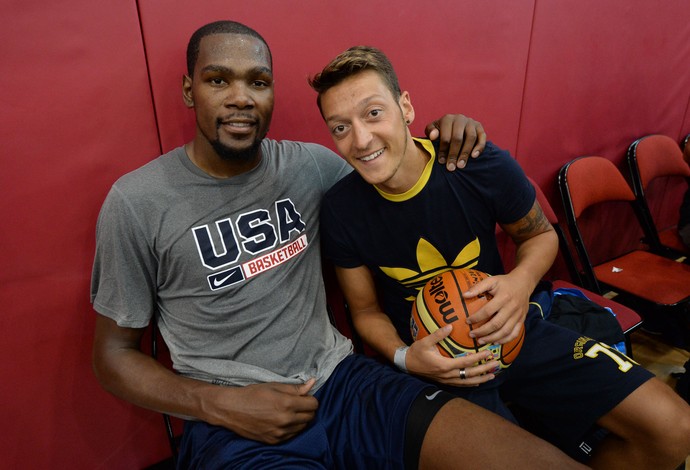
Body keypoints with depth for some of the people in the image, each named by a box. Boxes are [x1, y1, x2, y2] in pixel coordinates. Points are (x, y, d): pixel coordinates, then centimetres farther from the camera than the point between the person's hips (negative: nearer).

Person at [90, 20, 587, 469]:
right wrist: (221, 405, -12)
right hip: (230, 421, -2)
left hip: (340, 376, 3)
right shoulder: (136, 202, -5)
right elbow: (115, 352, 3)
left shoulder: (309, 164, 3)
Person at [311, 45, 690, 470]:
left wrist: (522, 280, -19)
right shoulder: (340, 211, -15)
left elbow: (541, 235, 3)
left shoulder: (482, 165, -17)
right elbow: (366, 310, -1)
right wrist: (404, 357, -20)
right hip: (435, 360, -1)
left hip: (515, 333, 2)